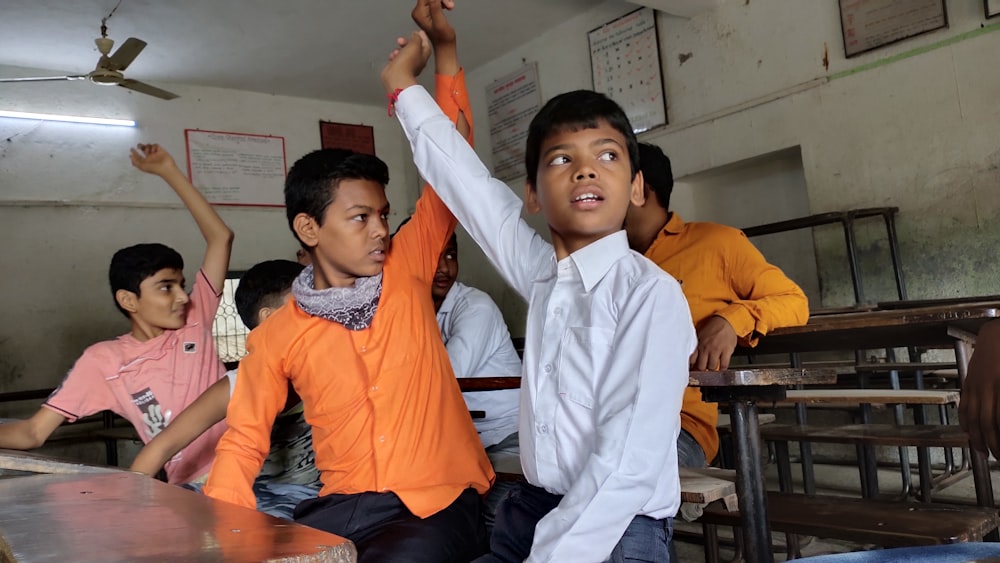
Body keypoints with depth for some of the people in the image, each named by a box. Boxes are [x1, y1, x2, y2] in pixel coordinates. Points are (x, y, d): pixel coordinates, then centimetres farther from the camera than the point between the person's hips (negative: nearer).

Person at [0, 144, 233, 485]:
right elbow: (34, 432, 3)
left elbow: (220, 237, 9)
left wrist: (168, 171, 10)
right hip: (193, 486, -1)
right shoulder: (104, 360, 5)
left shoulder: (194, 322, 9)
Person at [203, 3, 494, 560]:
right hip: (344, 507, 2)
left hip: (440, 502, -1)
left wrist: (443, 47, -8)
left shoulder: (407, 272, 1)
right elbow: (243, 442, 8)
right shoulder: (276, 337, 2)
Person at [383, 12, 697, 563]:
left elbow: (629, 463, -18)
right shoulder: (541, 275, 3)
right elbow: (467, 182, 13)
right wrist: (404, 86, 23)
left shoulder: (652, 294, -13)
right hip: (529, 512, 6)